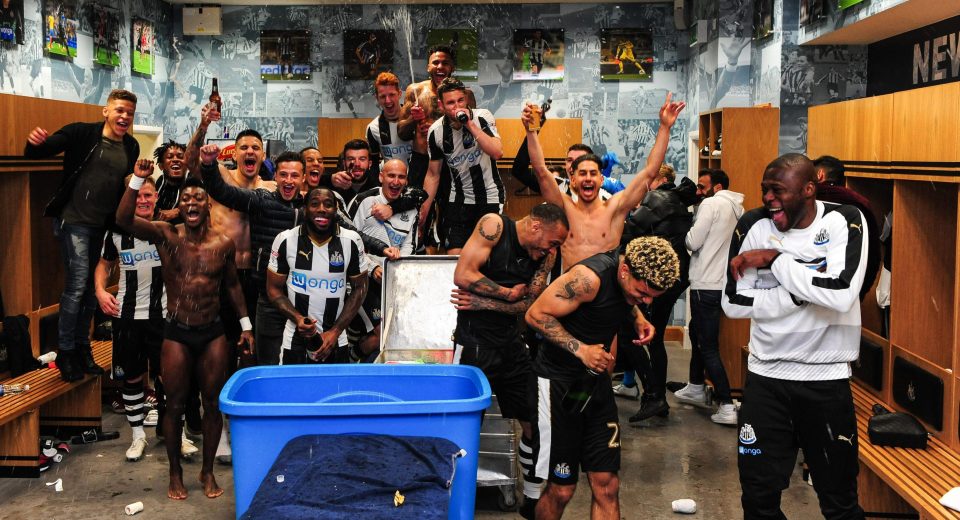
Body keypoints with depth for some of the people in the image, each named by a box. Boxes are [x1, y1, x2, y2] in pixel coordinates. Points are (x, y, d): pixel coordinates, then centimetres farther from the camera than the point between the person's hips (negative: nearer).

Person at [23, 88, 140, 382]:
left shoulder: (131, 147, 6)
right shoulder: (82, 134, -10)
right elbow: (35, 154, -12)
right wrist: (35, 143, -34)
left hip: (104, 225, 6)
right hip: (74, 221, -6)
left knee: (92, 288, 12)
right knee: (77, 284, -10)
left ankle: (82, 348, 25)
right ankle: (65, 352, 3)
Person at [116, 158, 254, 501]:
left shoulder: (224, 244, -1)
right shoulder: (166, 235, -6)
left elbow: (232, 285, 11)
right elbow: (123, 220, -20)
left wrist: (246, 325, 11)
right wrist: (138, 180, -30)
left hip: (213, 333, 1)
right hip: (177, 334, -1)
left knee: (213, 403, 8)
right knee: (175, 405, 8)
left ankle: (208, 471, 25)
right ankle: (175, 473, 25)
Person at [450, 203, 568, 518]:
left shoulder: (546, 255, 5)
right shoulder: (494, 226, -10)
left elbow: (531, 302, -3)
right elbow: (463, 276, -17)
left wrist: (484, 303, -14)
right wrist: (508, 294, -9)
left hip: (512, 343, 6)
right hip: (475, 342, -6)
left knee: (534, 421, 8)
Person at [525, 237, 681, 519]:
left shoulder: (640, 277, -2)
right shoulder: (590, 277, -26)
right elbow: (536, 314, -21)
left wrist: (637, 316, 3)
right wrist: (581, 349, -25)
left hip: (596, 380, 7)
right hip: (559, 381, -7)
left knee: (607, 486, 2)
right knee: (562, 490, -1)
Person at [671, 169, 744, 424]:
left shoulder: (711, 204, -11)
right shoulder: (736, 208, 13)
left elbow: (693, 241, -14)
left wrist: (684, 233, 5)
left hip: (706, 285, -9)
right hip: (722, 282, 9)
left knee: (708, 347, -6)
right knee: (697, 333, 25)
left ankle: (727, 407, -8)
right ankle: (695, 388, 38)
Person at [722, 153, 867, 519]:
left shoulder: (845, 222, -8)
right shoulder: (753, 225, -3)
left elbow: (840, 296, -23)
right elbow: (734, 303, -8)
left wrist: (775, 260, -18)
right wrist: (804, 290, -16)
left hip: (826, 378, -2)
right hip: (765, 376, 2)